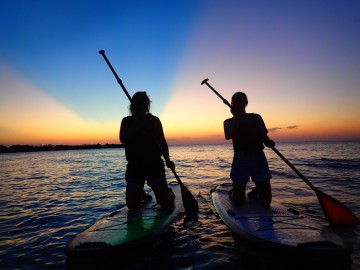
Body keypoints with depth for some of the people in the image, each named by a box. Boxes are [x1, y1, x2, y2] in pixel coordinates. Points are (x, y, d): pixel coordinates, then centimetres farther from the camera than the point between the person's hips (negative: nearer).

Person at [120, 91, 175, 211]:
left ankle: (169, 193, 33)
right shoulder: (127, 121, 7)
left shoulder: (154, 120, 8)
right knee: (132, 206, 1)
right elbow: (123, 139, -9)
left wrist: (167, 159, -8)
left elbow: (162, 141, 6)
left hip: (155, 165, 0)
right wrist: (137, 124, -15)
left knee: (166, 204, -3)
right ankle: (141, 194, 34)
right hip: (134, 166, 1)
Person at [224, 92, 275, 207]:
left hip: (258, 157, 2)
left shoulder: (256, 118, 13)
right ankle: (234, 193, 30)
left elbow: (264, 136, 6)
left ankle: (255, 193, 34)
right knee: (238, 200, -5)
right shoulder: (229, 122, 9)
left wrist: (269, 143, -16)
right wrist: (236, 117, -13)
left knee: (266, 201, 1)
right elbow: (228, 136, -11)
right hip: (240, 157, -1)